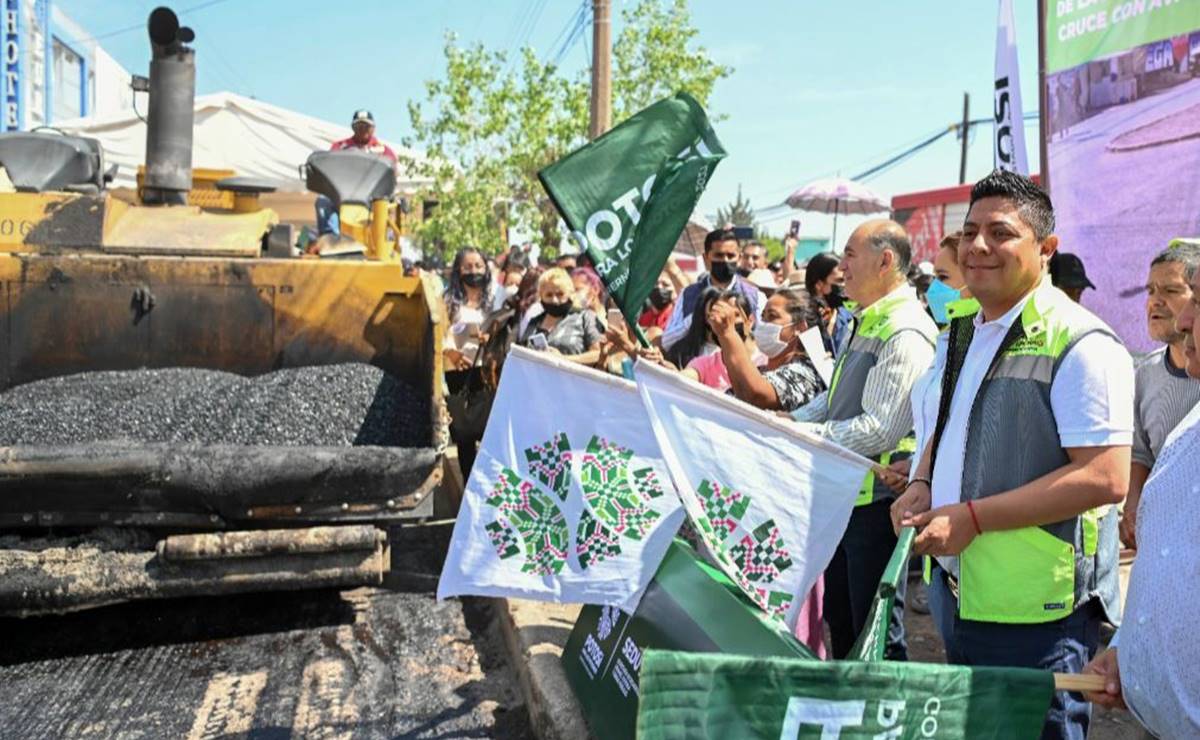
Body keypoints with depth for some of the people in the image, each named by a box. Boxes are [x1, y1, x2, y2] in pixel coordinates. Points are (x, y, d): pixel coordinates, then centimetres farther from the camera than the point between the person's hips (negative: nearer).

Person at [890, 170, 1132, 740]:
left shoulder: (1080, 344, -16)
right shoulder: (963, 333, 10)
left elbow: (1105, 479, -22)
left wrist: (971, 516, -22)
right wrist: (921, 486, 2)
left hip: (1035, 613, -8)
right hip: (958, 591, 8)